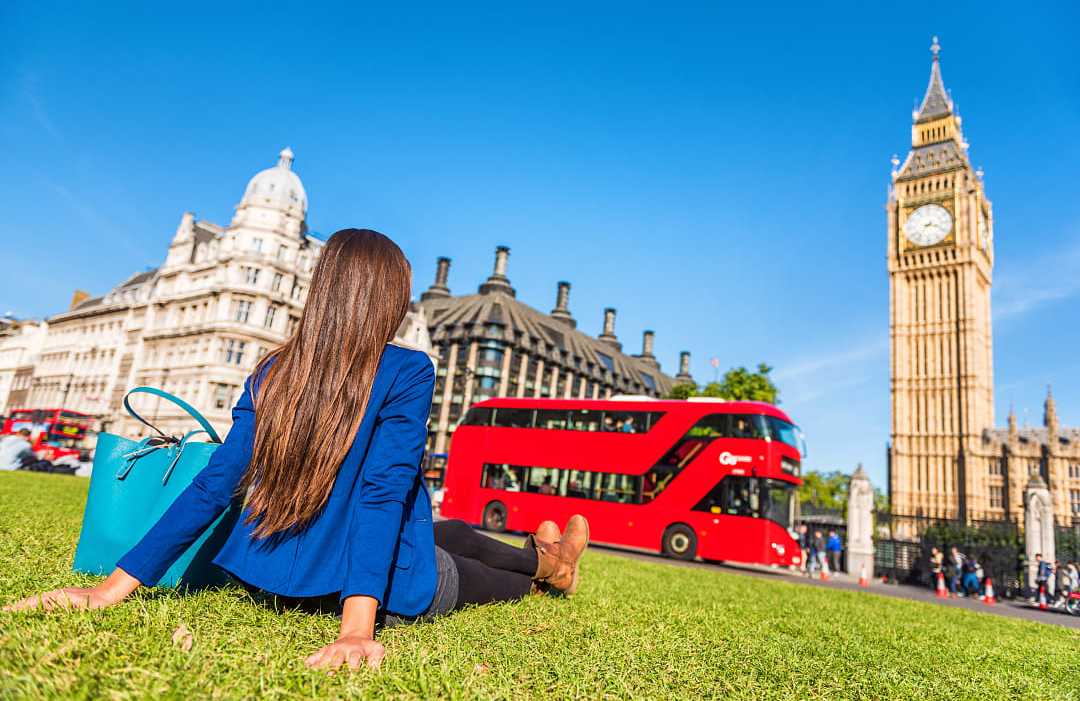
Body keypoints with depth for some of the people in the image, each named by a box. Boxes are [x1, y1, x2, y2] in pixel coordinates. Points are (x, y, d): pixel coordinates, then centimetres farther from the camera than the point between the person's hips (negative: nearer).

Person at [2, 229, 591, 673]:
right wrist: (358, 625, -32)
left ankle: (541, 557, 57)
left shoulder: (273, 371, -4)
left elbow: (215, 483, -9)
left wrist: (113, 587, -5)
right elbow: (385, 491, -29)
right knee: (464, 544, 28)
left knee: (457, 533, 30)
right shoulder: (407, 372, -20)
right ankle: (544, 570, 60)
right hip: (381, 587, -5)